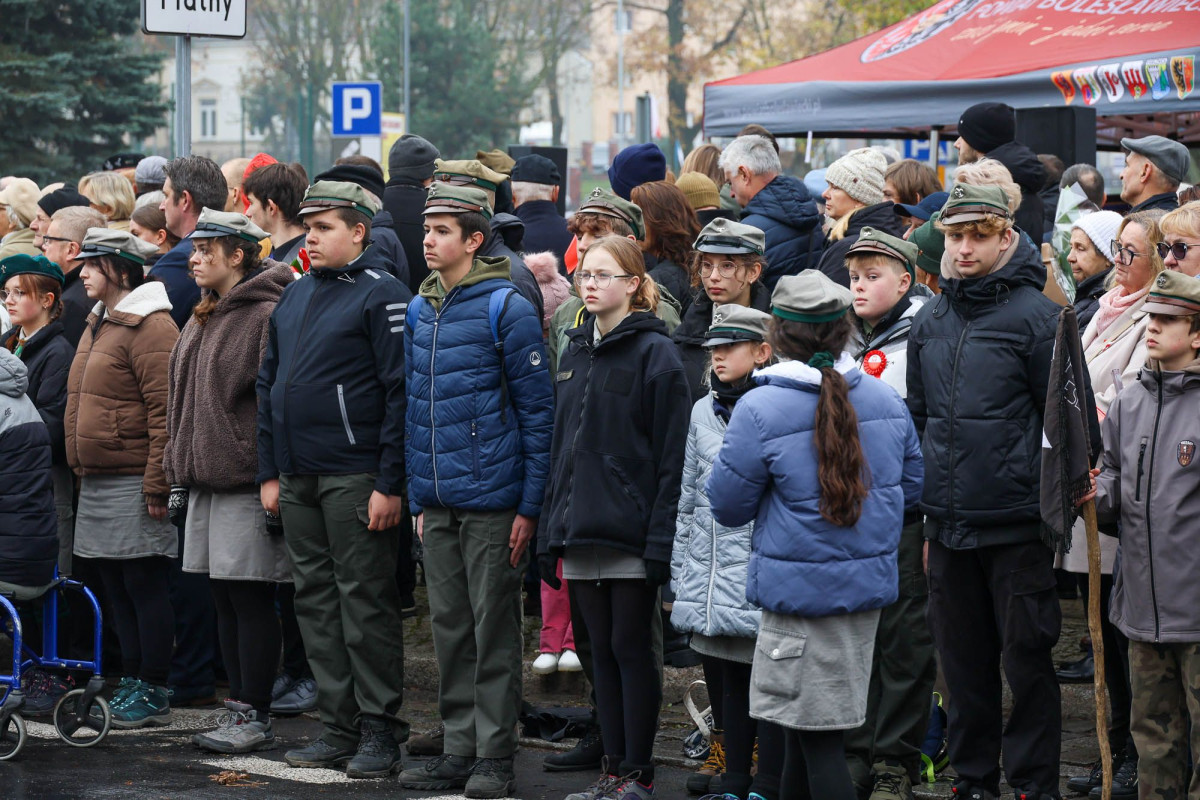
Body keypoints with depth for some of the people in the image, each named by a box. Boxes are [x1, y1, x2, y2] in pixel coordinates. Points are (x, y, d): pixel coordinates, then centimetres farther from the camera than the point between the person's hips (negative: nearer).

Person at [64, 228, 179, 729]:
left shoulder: (149, 326, -14)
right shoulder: (98, 324, 17)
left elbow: (165, 410, -18)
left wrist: (156, 482, -20)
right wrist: (82, 469, 21)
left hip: (134, 483, -10)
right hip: (96, 482, 10)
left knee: (144, 587, -4)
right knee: (116, 588, 13)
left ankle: (153, 693, 1)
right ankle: (131, 682, 20)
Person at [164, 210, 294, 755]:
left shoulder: (267, 317, -11)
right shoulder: (201, 322, 17)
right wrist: (178, 476, 18)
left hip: (247, 484, -9)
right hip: (205, 483, 9)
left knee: (251, 600, -5)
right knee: (225, 601, 10)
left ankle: (255, 717, 0)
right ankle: (240, 709, 15)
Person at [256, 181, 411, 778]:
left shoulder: (381, 295, -8)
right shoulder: (295, 296, 16)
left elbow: (400, 390, -14)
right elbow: (269, 385, 20)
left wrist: (390, 484, -17)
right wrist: (269, 472, 14)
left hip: (355, 478, -8)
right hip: (298, 481, 8)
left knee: (365, 602, -4)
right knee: (316, 601, 9)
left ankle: (379, 733, 0)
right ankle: (338, 728, 15)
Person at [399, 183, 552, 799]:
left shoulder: (505, 307, -9)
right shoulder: (420, 310, 11)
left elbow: (537, 410, -9)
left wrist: (530, 505, -11)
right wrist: (418, 495, 14)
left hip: (491, 501, -6)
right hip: (437, 503, 6)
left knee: (494, 629, 0)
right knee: (449, 627, 10)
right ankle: (459, 747, 17)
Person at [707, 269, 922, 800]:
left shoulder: (759, 411, -16)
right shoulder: (886, 400, 3)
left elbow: (727, 506, -8)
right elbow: (912, 485, 15)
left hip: (801, 592, -7)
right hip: (869, 584, 7)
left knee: (818, 737, -4)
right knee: (806, 723, 20)